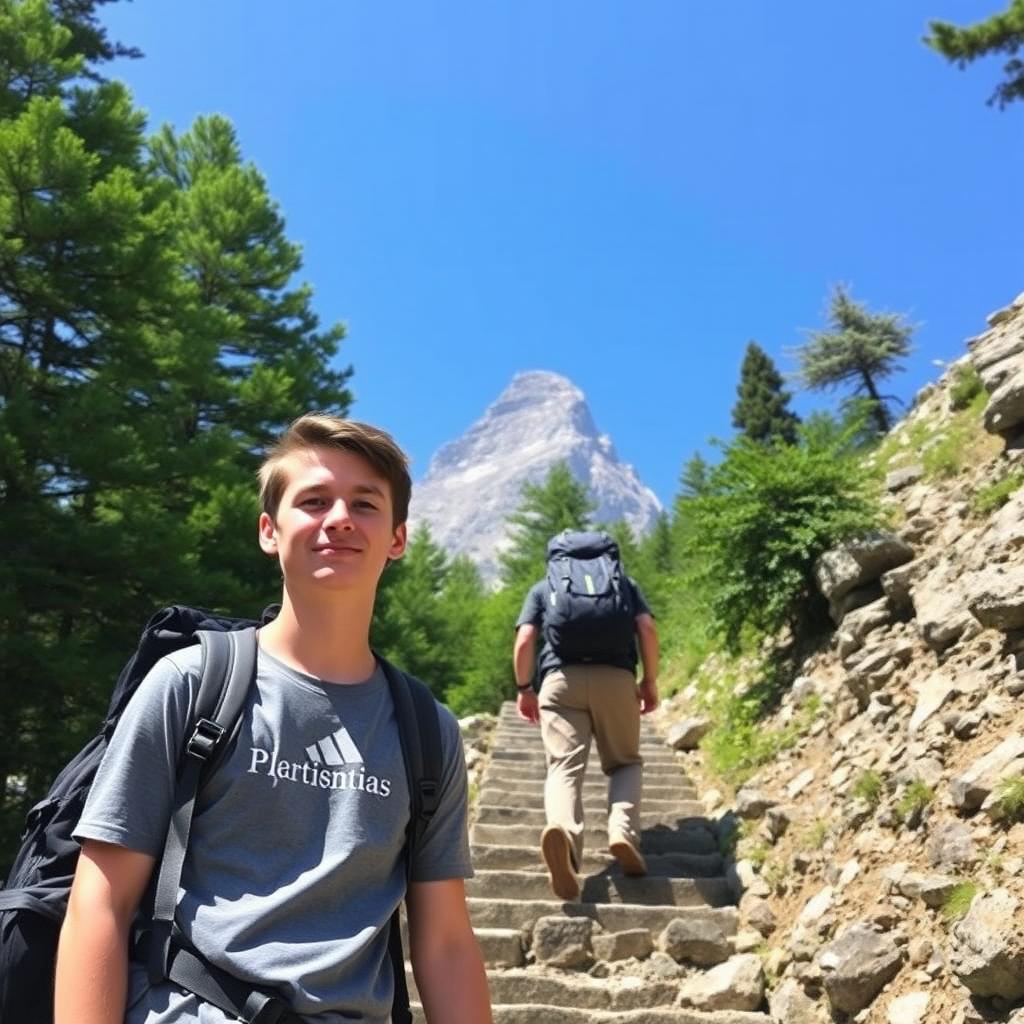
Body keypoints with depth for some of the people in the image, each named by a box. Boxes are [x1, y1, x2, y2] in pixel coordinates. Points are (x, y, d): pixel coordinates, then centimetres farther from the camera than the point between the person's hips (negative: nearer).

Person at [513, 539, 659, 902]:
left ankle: (563, 831, -40)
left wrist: (524, 689, 19)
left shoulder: (543, 587, 24)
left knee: (564, 767, -9)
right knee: (625, 762, 15)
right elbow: (647, 629, 10)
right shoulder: (623, 581, 25)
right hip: (616, 677, 1)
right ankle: (623, 830, -12)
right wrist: (650, 681, 17)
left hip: (561, 679, 0)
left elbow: (525, 641, 9)